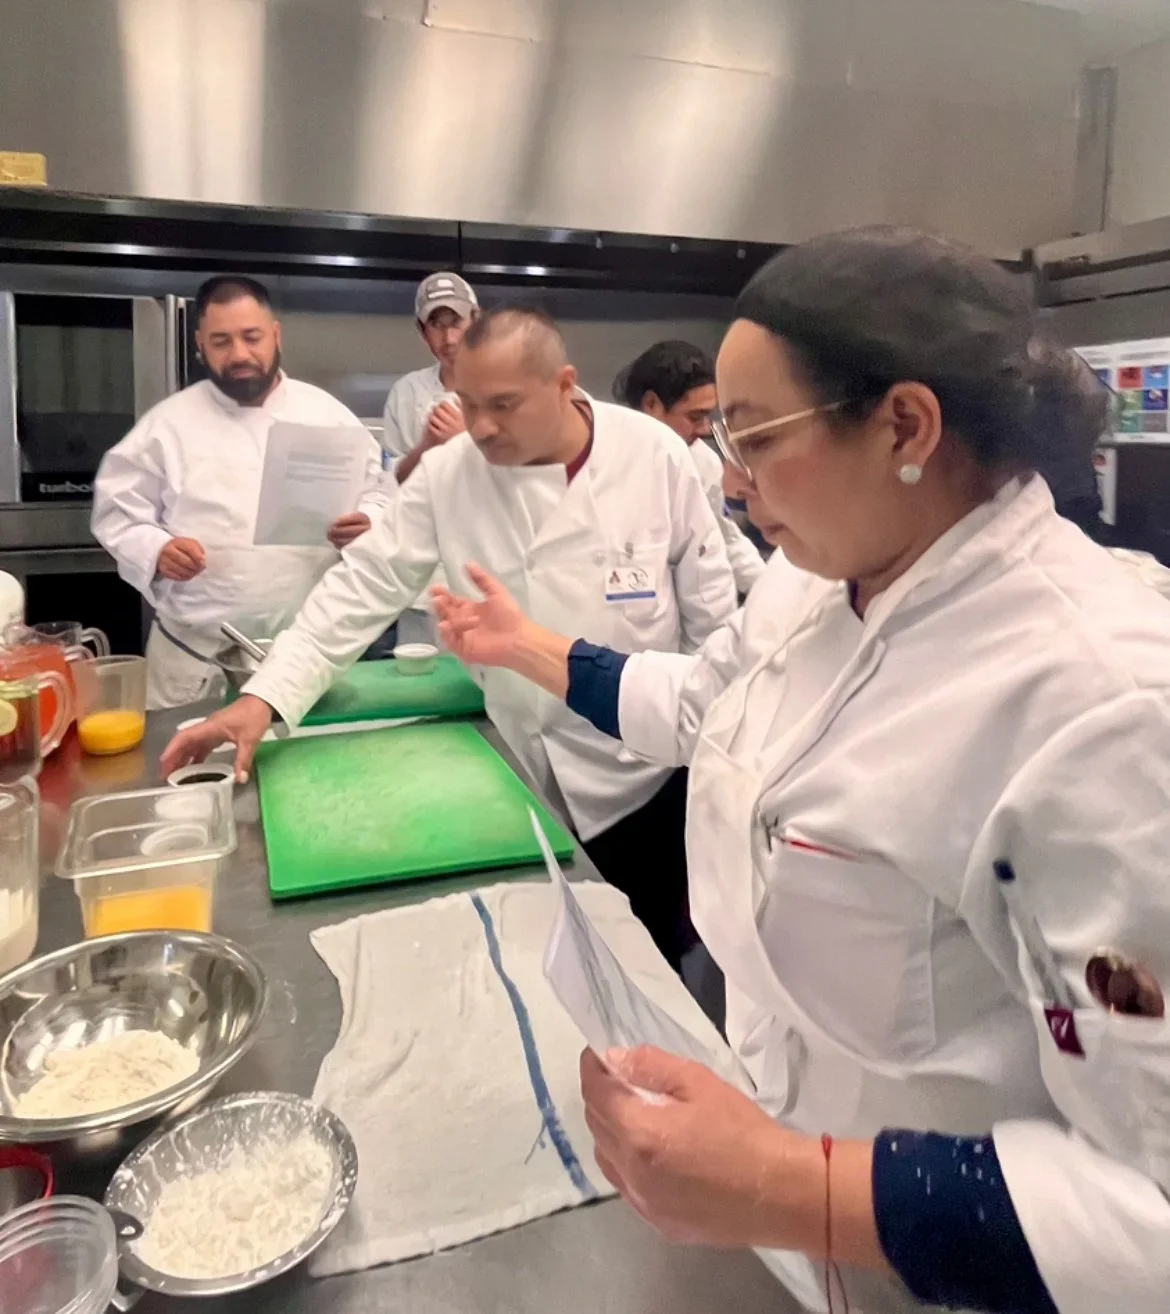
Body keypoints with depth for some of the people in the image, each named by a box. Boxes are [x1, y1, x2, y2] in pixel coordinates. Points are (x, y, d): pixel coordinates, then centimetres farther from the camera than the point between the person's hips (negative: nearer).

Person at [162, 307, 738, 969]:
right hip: (528, 774, 1)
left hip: (647, 767, -1)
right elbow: (366, 585, -8)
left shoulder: (652, 453, -12)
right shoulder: (448, 474, -9)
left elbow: (711, 608, -5)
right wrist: (266, 696, -17)